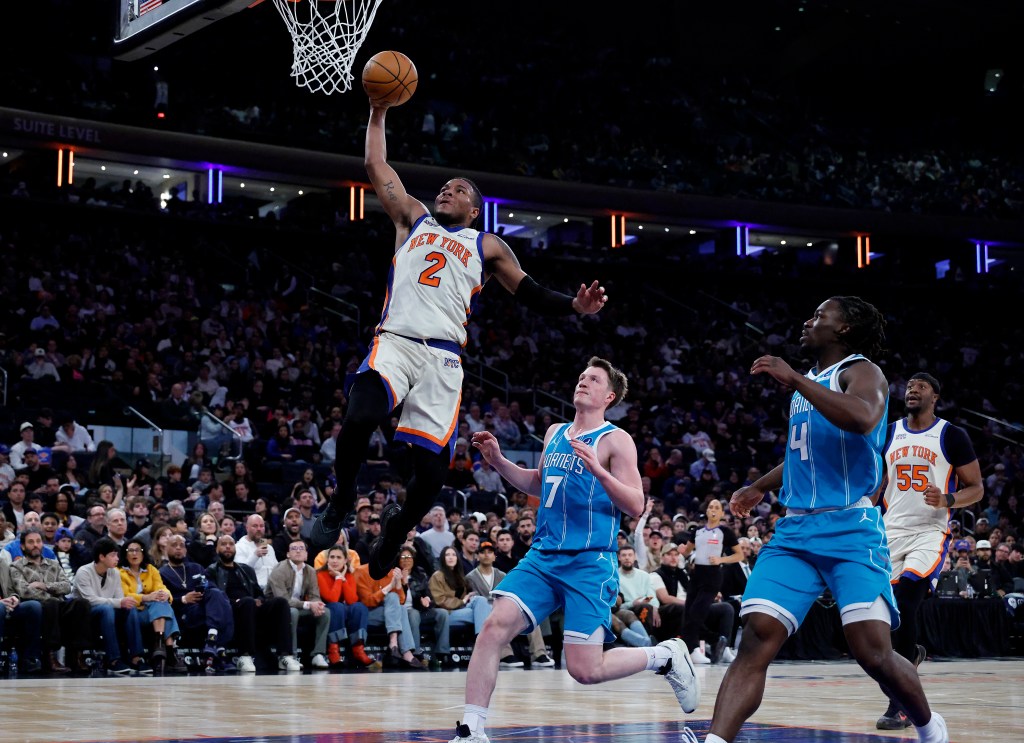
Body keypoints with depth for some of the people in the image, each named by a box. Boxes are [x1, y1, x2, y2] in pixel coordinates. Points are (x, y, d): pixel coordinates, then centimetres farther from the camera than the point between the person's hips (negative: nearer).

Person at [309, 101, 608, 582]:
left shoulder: (487, 246, 21)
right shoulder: (414, 220, 25)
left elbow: (530, 294, 17)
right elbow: (376, 166, 25)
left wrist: (574, 306, 0)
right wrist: (379, 112, 21)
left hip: (442, 357, 0)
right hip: (395, 341, 0)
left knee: (432, 468, -8)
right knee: (359, 417, -30)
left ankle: (397, 527, 22)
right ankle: (340, 503, -6)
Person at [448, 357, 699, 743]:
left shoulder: (615, 440, -5)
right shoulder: (554, 433, 14)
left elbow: (635, 506, -11)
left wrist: (597, 469, -24)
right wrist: (498, 461, 15)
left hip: (590, 563, -6)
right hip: (543, 556, 6)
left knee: (585, 670, -9)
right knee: (494, 627, -14)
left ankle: (666, 656, 17)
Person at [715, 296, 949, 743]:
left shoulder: (861, 371, -3)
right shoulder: (807, 382, 22)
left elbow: (862, 418, -27)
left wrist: (793, 380, -23)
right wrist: (759, 488, 39)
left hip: (851, 528, -6)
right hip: (795, 531, 7)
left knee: (873, 653, -10)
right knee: (757, 639, -11)